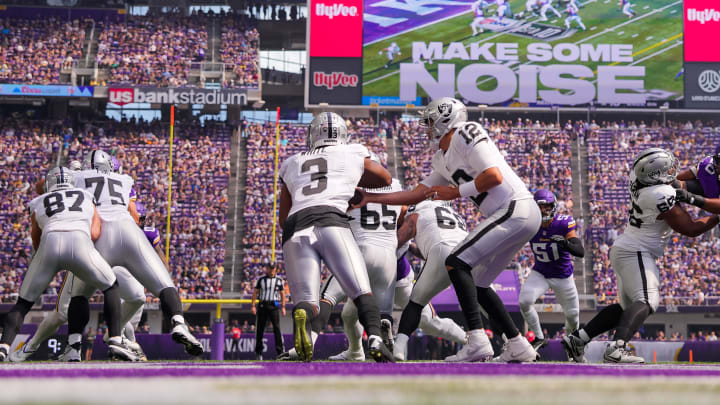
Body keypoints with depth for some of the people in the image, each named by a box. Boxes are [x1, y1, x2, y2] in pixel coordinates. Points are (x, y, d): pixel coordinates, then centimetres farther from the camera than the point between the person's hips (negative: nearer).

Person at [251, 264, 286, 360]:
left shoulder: (279, 280, 9)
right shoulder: (261, 279, 8)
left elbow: (282, 294, 10)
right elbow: (255, 292, 7)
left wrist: (283, 307, 1)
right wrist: (253, 305, -2)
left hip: (274, 305, -1)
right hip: (262, 305, 1)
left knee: (277, 328, -10)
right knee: (259, 328, 2)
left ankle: (280, 351, -10)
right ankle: (258, 352, 9)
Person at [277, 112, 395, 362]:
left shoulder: (293, 164, 29)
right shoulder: (353, 155, 22)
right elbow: (385, 179, 41)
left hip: (295, 230, 2)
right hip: (330, 223, -2)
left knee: (307, 301, -1)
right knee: (362, 293, -1)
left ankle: (301, 314, -37)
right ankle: (375, 339, -27)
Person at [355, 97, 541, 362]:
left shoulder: (465, 135, -9)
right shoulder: (442, 160, 20)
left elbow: (494, 176, -18)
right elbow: (417, 195, 22)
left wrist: (457, 192, -8)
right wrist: (370, 198, 20)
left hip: (516, 209, -10)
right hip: (513, 215, 10)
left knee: (456, 263, -16)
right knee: (477, 284, 13)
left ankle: (477, 341, -23)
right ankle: (518, 347, 15)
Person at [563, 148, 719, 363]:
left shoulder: (637, 180, 0)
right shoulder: (662, 196, -23)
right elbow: (690, 229, -15)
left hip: (623, 249, 10)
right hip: (635, 253, -10)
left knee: (627, 306, 18)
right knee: (646, 301, -22)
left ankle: (577, 338, 16)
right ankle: (616, 349, -40)